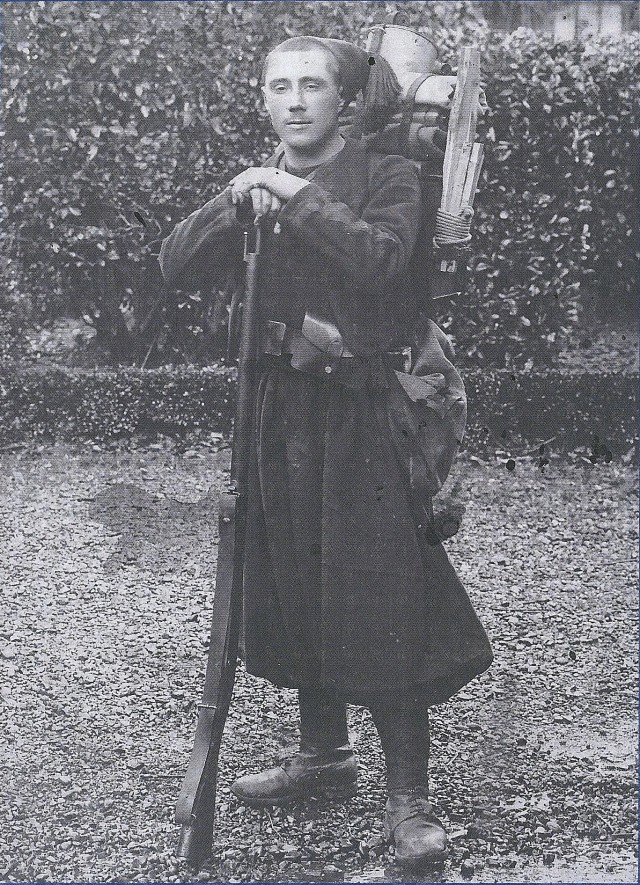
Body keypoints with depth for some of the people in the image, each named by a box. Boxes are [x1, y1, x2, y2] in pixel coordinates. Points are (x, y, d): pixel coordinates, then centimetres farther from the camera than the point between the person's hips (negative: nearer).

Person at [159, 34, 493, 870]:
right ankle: (323, 755, 29)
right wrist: (232, 206, -15)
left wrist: (298, 198, -20)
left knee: (378, 597, -7)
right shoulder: (255, 185, 11)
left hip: (365, 410, -5)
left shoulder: (388, 177, -3)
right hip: (283, 408, 5)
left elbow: (378, 258, -23)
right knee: (296, 587, 12)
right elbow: (176, 266, 0)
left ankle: (408, 797, -1)